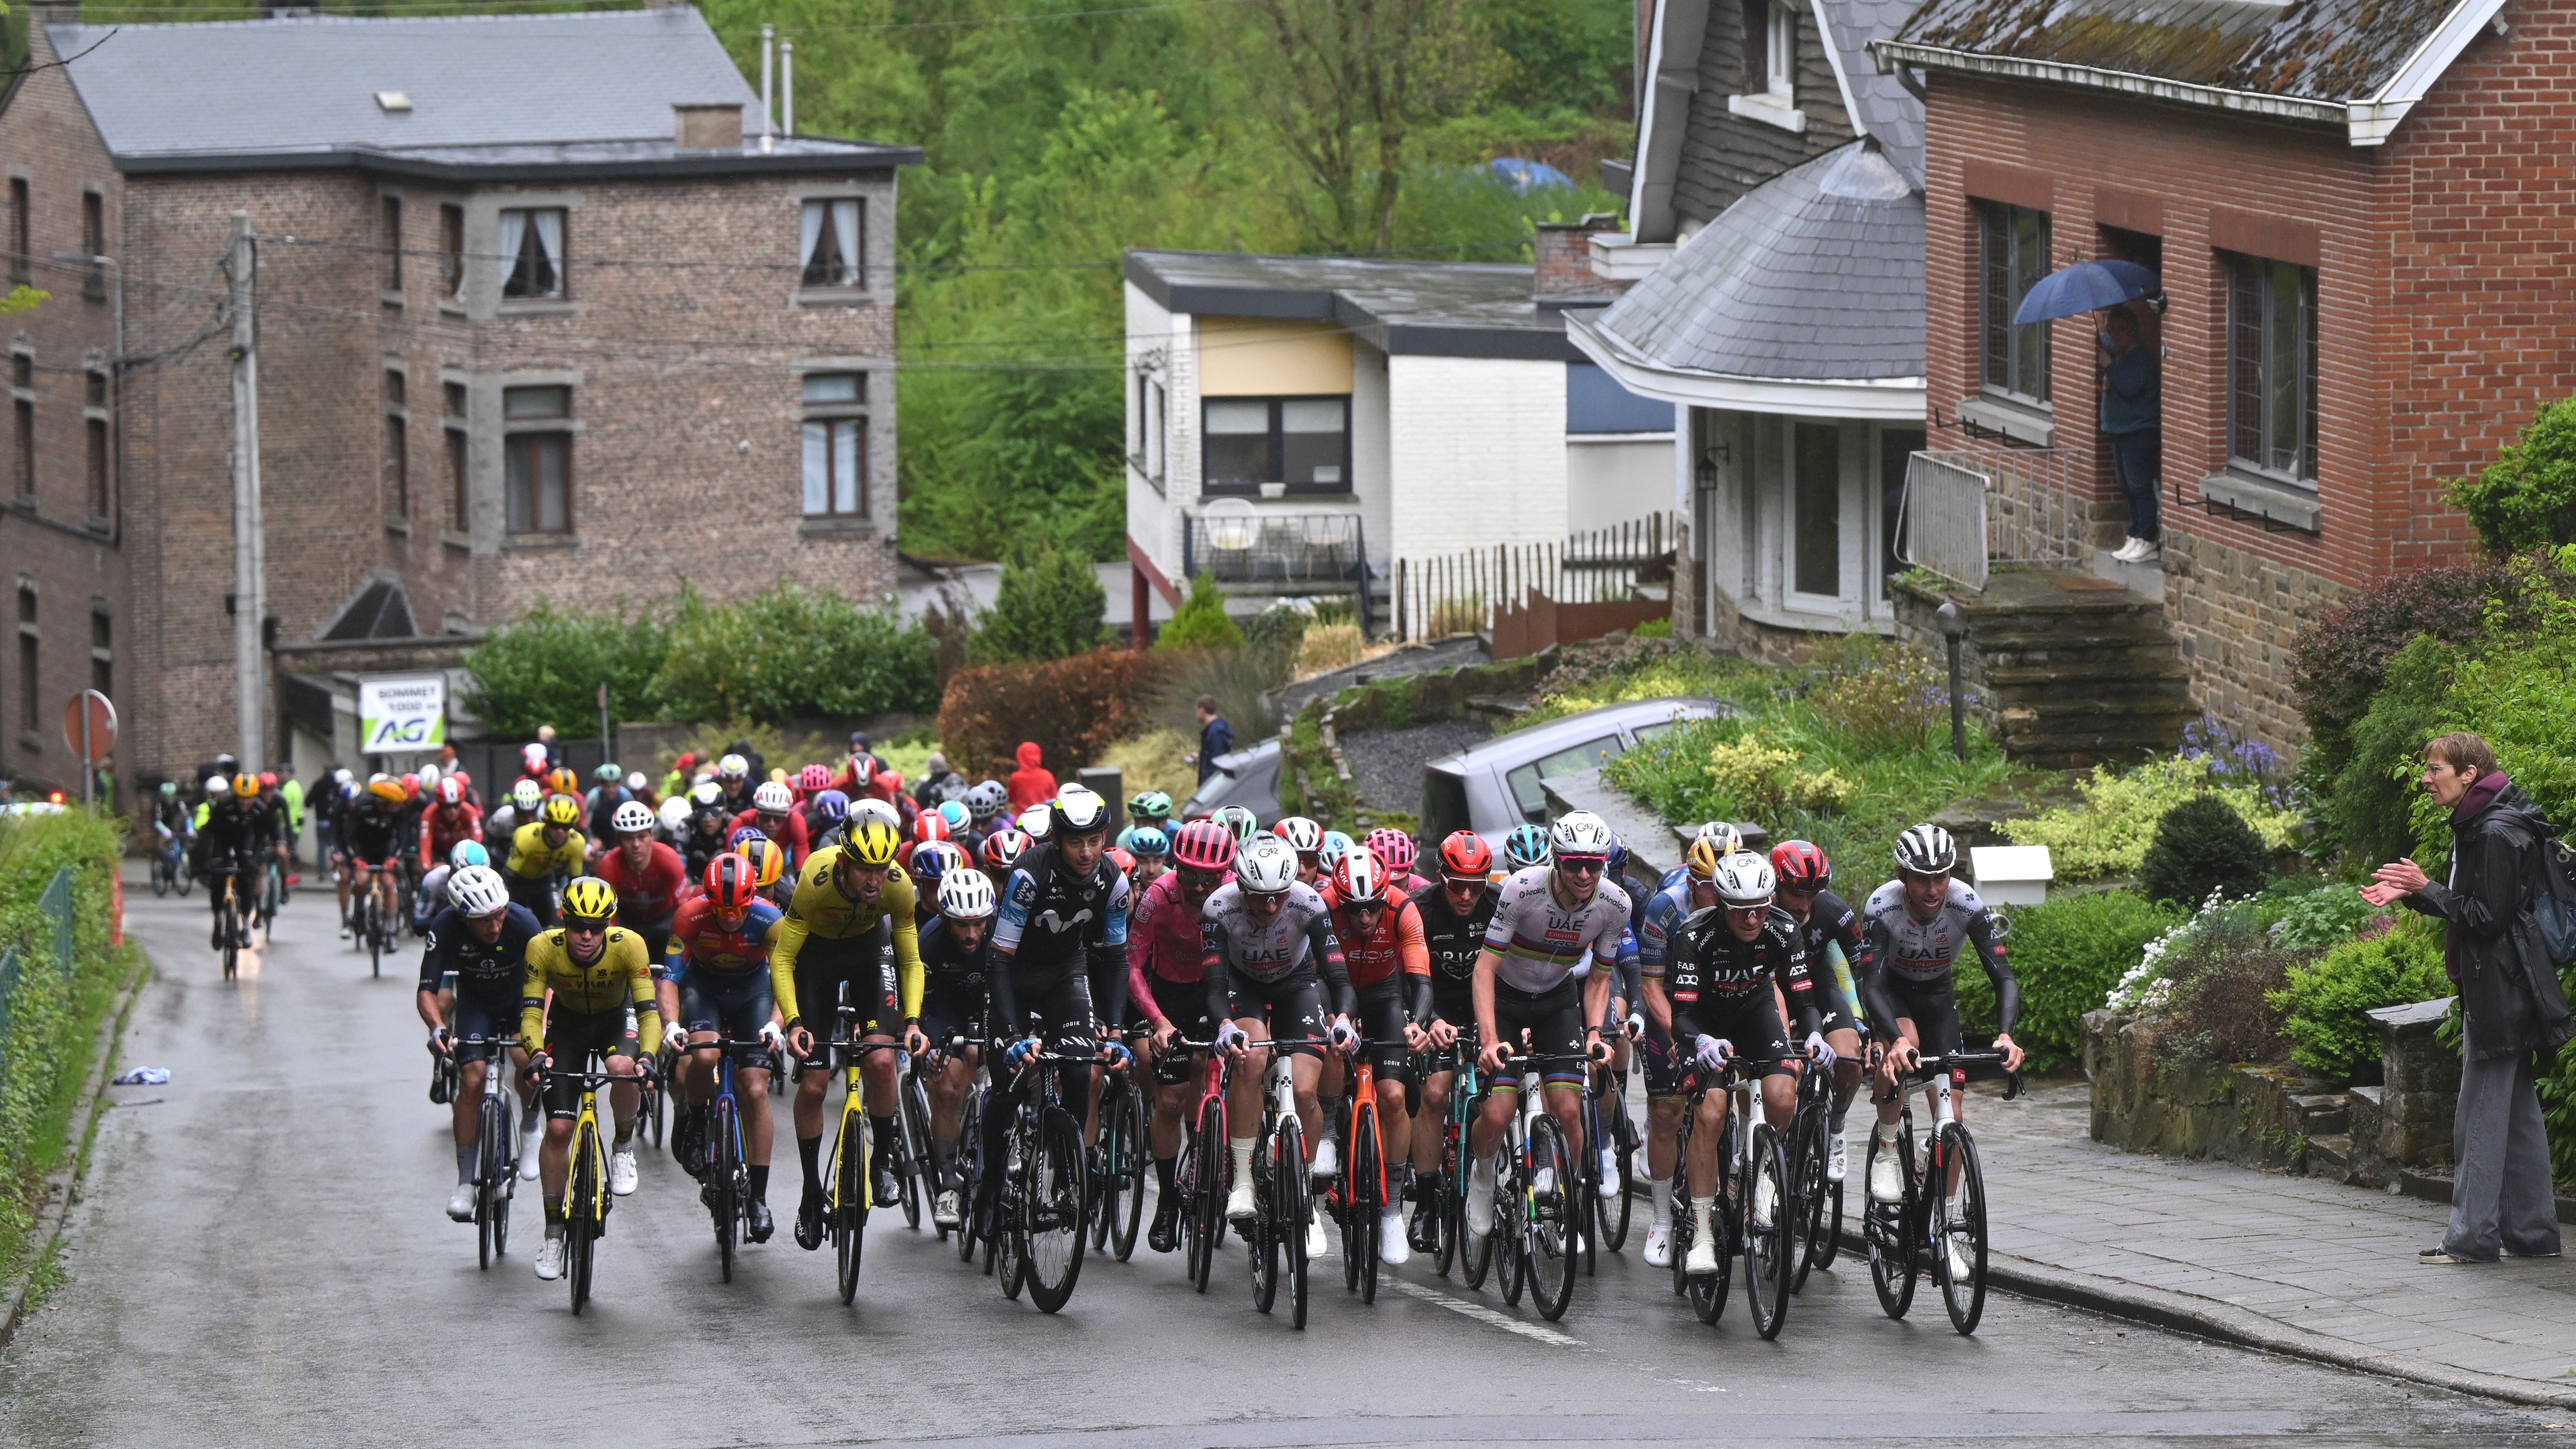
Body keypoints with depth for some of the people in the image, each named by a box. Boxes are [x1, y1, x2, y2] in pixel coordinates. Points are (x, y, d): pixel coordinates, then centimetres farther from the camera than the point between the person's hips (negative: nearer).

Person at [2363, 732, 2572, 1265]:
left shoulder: (2496, 834, -17)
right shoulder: (2476, 828, 15)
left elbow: (2487, 917, -20)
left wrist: (2427, 889, -16)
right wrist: (2411, 895, 10)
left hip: (2500, 990, -11)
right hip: (2505, 996, 11)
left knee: (2481, 1115, -8)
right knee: (2518, 1111, 12)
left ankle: (2472, 1236, -6)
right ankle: (2532, 1231, 16)